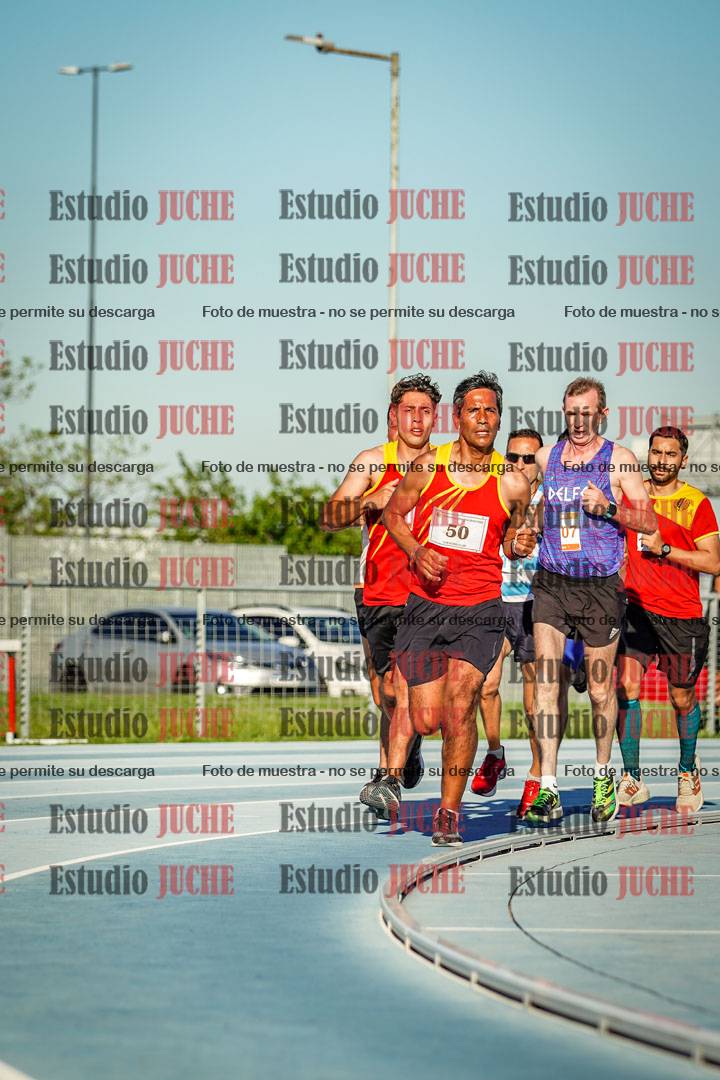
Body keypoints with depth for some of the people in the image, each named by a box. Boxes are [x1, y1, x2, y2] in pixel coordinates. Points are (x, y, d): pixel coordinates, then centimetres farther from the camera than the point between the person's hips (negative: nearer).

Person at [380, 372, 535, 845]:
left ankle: (449, 811, 1)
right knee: (427, 719, -3)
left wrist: (520, 546, -7)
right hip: (425, 606, 0)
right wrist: (417, 551, -5)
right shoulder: (428, 467, 0)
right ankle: (393, 773, 30)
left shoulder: (513, 484, 1)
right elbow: (394, 513, 12)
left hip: (479, 610, 0)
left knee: (459, 710, -14)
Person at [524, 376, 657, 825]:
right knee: (546, 678, -10)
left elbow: (650, 522, -4)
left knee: (601, 688, 6)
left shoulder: (619, 459, -1)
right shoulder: (546, 456, 9)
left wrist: (608, 507, -17)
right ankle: (548, 791, -11)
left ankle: (603, 777, 28)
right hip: (551, 582, 2)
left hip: (601, 586, -2)